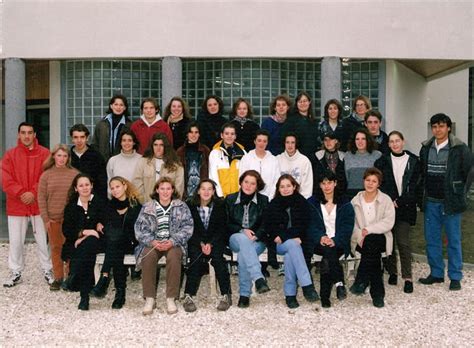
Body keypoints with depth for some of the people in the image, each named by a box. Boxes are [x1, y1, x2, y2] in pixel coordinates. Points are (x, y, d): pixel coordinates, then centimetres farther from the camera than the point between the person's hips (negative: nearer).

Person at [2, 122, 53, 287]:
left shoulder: (44, 153, 1)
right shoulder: (10, 155, 5)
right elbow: (6, 180, -2)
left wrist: (34, 193, -14)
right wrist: (21, 193, -14)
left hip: (39, 204, -1)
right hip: (16, 205, 1)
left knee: (43, 240, 4)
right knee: (15, 241, 6)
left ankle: (47, 270, 16)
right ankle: (15, 273, 18)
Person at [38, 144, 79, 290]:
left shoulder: (75, 174, 1)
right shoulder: (46, 175, 3)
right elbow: (41, 197, 2)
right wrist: (45, 218, -3)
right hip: (53, 218, 1)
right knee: (56, 248, 8)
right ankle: (58, 278, 19)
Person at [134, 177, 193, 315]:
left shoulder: (181, 206, 6)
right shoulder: (147, 207, 7)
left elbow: (187, 227, -2)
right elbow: (140, 228, 1)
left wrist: (172, 242, -17)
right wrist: (152, 242, -17)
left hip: (173, 243, -1)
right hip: (152, 243, 1)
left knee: (173, 256, -34)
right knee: (148, 256, -32)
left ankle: (171, 298, -24)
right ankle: (149, 298, -22)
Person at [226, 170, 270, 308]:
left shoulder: (263, 200, 11)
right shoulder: (230, 199, 11)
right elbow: (226, 224, 5)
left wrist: (256, 235, -16)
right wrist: (242, 231, -12)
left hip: (257, 241, 0)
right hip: (236, 238, 0)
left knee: (243, 255, -34)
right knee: (243, 239, -38)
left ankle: (244, 295, -29)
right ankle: (259, 278, -50)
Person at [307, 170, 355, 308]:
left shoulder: (345, 204, 12)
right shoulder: (312, 203, 13)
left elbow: (347, 226, 1)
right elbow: (311, 225, 2)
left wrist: (335, 240, -17)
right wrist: (321, 237, -18)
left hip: (338, 243, 0)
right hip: (319, 242, 0)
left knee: (330, 250, -33)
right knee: (329, 252, -34)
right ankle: (338, 282, -33)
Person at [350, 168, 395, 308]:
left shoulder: (386, 200, 7)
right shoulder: (355, 200, 12)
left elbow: (388, 222, -7)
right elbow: (351, 223, 2)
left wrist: (368, 230, -17)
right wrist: (360, 236, -18)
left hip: (380, 237, -1)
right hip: (361, 239, 1)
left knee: (371, 241, -38)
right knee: (373, 253, -33)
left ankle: (361, 281, -30)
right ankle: (377, 293, -31)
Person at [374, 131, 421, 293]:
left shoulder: (413, 161, 4)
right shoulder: (383, 161, 7)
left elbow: (413, 186, 0)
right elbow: (379, 184, 1)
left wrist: (399, 202, -10)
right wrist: (390, 201, -11)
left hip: (405, 207, -2)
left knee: (403, 242, -8)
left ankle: (408, 277, -4)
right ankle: (392, 272, 18)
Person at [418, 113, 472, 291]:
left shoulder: (460, 148, -7)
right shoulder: (425, 148, 7)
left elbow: (469, 173, -4)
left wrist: (458, 194, -1)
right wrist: (423, 193, 10)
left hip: (450, 202, -4)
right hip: (431, 202, 4)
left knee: (453, 241, 3)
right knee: (431, 240, 10)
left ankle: (455, 277, 14)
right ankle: (436, 273, 23)